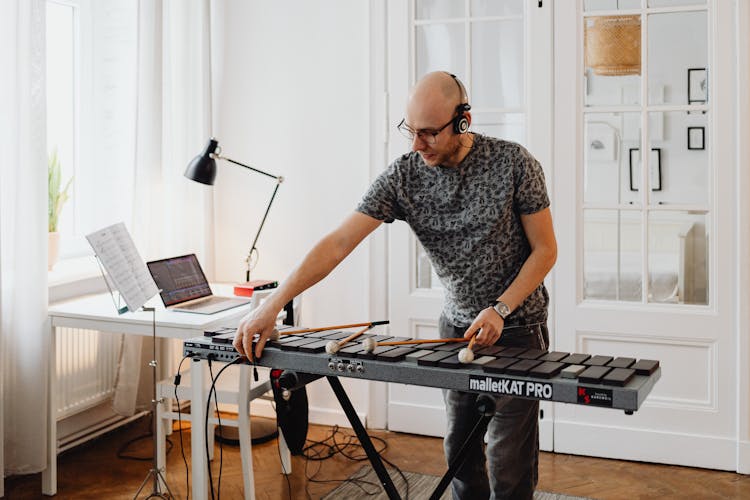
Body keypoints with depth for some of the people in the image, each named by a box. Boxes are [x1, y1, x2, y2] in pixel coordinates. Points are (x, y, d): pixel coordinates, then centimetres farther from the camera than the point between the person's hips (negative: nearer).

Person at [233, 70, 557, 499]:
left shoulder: (513, 163, -16)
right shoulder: (404, 175, -9)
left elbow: (545, 250, -9)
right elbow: (338, 243, -15)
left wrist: (499, 310, -20)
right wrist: (272, 306, -23)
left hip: (518, 327, -3)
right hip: (457, 325, 4)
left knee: (509, 464, 1)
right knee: (460, 449, 14)